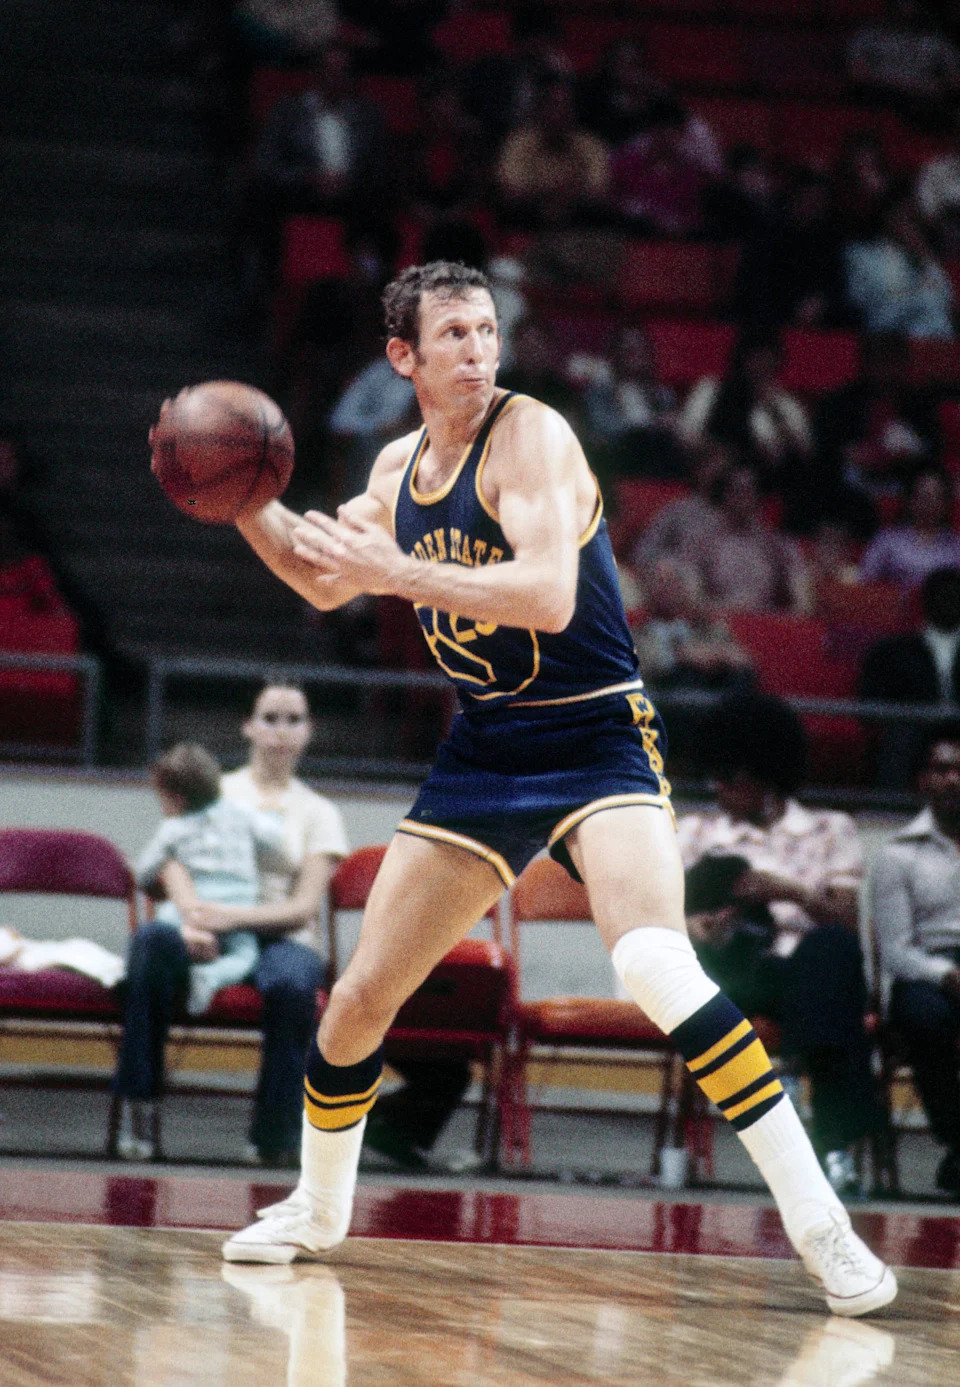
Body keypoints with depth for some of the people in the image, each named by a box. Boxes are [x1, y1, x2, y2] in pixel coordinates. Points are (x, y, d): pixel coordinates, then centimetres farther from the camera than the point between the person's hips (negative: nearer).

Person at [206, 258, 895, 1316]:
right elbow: (325, 583, 23)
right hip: (482, 752, 7)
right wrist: (247, 503, 6)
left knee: (655, 966, -30)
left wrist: (394, 572, -31)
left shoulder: (529, 434, -15)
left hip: (595, 740, -7)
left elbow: (550, 596, -28)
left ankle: (816, 1218, -25)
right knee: (358, 998, 9)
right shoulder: (399, 467, 7)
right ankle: (318, 1208, 35)